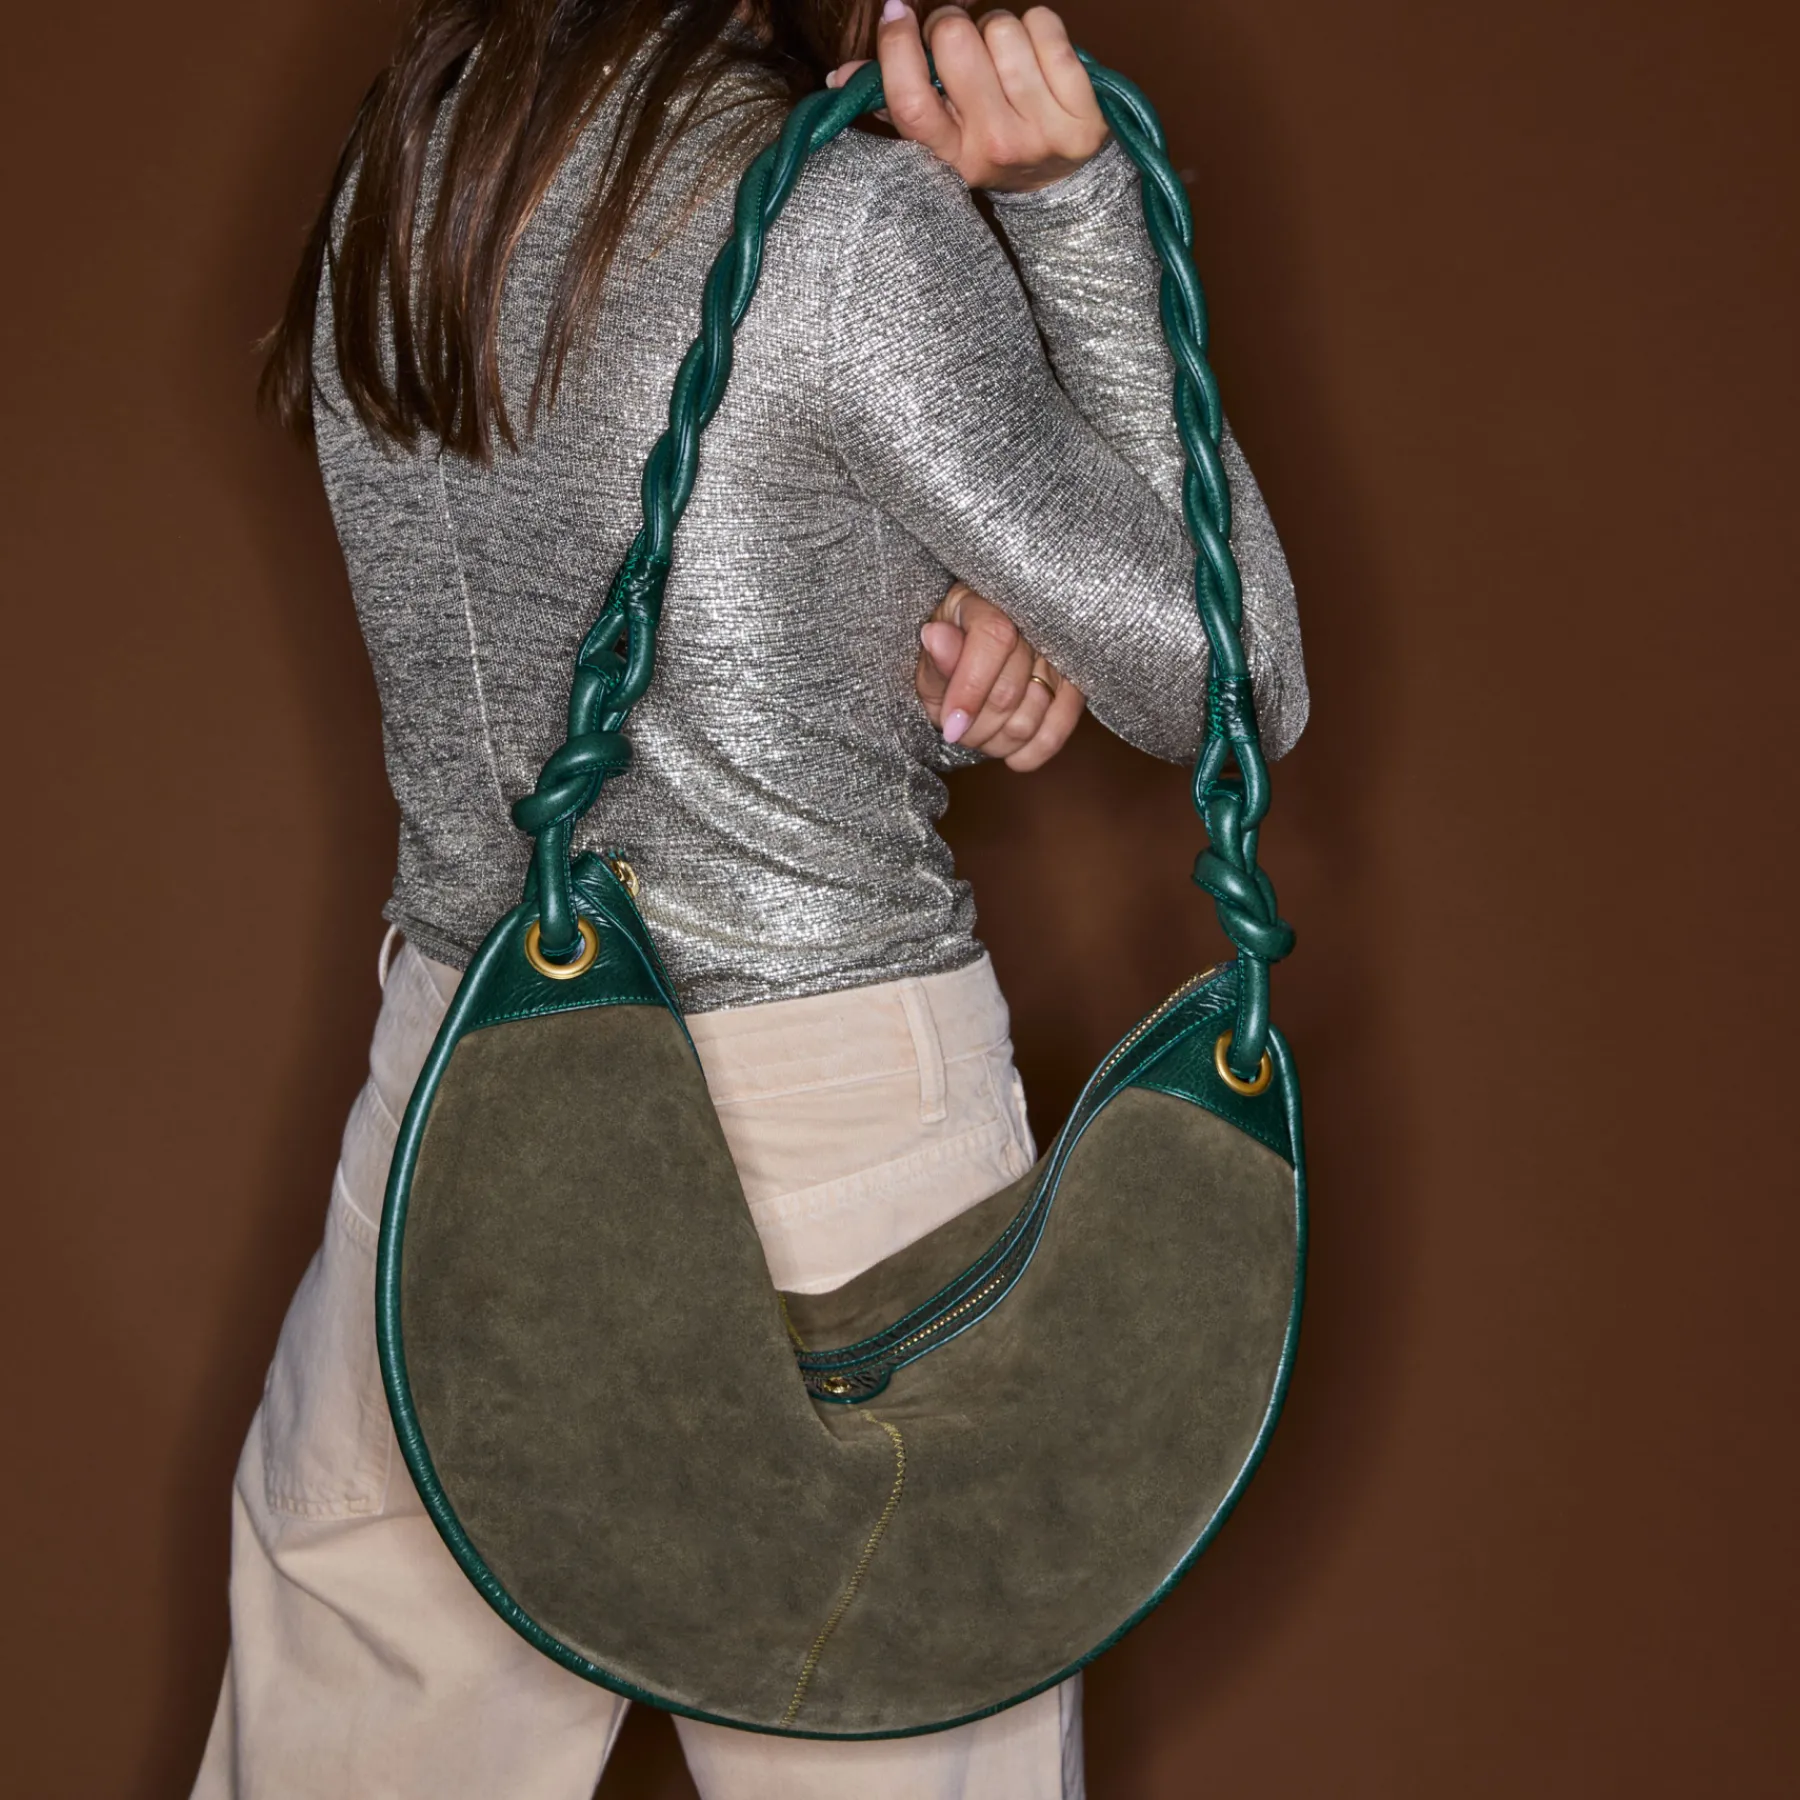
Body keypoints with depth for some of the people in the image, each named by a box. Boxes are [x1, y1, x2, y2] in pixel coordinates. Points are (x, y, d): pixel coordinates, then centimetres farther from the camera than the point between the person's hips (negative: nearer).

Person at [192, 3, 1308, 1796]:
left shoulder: (398, 170, 5)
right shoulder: (855, 222, -16)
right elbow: (1229, 679, -7)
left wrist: (923, 623, -3)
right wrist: (1071, 202, -11)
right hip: (834, 1116, -6)